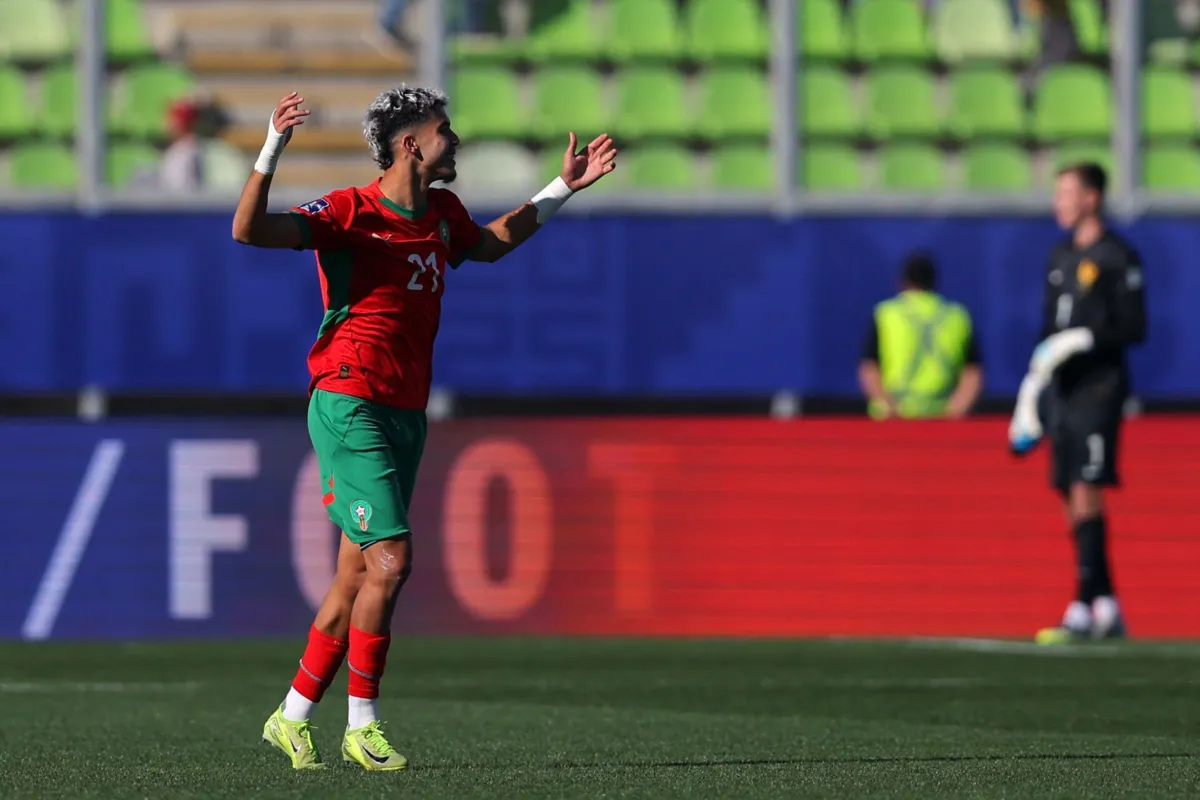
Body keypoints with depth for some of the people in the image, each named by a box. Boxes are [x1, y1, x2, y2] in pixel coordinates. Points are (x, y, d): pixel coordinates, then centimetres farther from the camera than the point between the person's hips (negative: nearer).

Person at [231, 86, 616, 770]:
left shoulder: (443, 215, 12)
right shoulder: (350, 212, -11)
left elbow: (495, 241, 36)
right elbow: (249, 230, -21)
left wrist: (564, 188, 33)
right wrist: (272, 152, -35)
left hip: (407, 416, 8)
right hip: (350, 407, -8)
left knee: (357, 578, 8)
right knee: (391, 559, -15)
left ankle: (293, 717, 17)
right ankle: (363, 726, -7)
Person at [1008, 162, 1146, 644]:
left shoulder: (1117, 257, -6)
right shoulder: (1061, 258, 17)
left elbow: (1134, 329, -9)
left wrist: (1081, 340, -18)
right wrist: (1030, 393, 18)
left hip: (1098, 387, -8)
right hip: (1062, 390, 8)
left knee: (1085, 494, -14)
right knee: (1074, 502, 5)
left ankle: (1083, 609, -16)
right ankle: (1108, 610, 10)